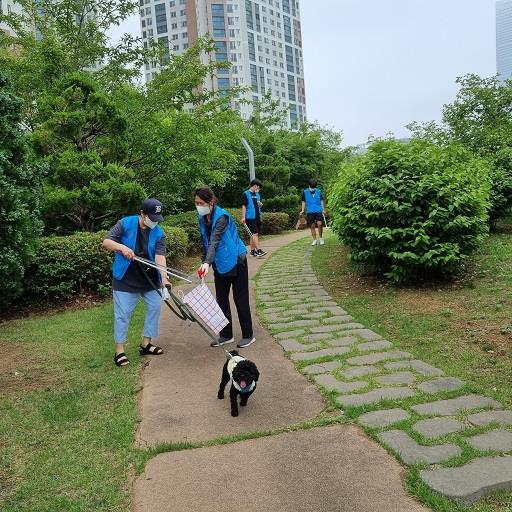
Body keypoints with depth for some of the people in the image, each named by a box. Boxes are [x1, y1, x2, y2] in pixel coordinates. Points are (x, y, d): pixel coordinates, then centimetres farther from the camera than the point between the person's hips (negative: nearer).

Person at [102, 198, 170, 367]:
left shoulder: (159, 233, -6)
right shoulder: (125, 224, -11)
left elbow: (160, 256, -16)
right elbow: (106, 242, -13)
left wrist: (164, 277, -31)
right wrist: (122, 247, -33)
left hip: (150, 279, 4)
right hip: (125, 279, -4)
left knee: (155, 307, 7)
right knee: (123, 313, -1)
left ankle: (146, 344, 24)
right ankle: (119, 351, 10)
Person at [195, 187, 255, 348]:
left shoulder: (221, 216, -23)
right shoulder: (203, 218, 1)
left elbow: (214, 241, -34)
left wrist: (207, 262, -43)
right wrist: (204, 262, 11)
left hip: (235, 261, -7)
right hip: (220, 264, 7)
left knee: (240, 299, -1)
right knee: (221, 299, 9)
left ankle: (248, 335, 10)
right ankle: (226, 335, 19)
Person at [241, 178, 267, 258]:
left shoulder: (257, 194, 16)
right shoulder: (246, 194, -5)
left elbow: (260, 204, 26)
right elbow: (244, 206, -8)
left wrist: (260, 204, 1)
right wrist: (243, 217, -14)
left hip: (257, 217, 7)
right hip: (250, 218, -7)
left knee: (254, 234, 10)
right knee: (255, 233, -13)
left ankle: (252, 250, 18)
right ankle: (258, 250, -16)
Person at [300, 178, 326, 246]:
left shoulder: (318, 191, 6)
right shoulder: (305, 192, 4)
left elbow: (321, 200, 14)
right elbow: (303, 201, 10)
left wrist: (323, 209, 11)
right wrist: (303, 210, 1)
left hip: (319, 211, 0)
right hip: (310, 212, 0)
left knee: (319, 224, -14)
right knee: (312, 226, 2)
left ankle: (320, 238, 5)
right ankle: (314, 240, 14)